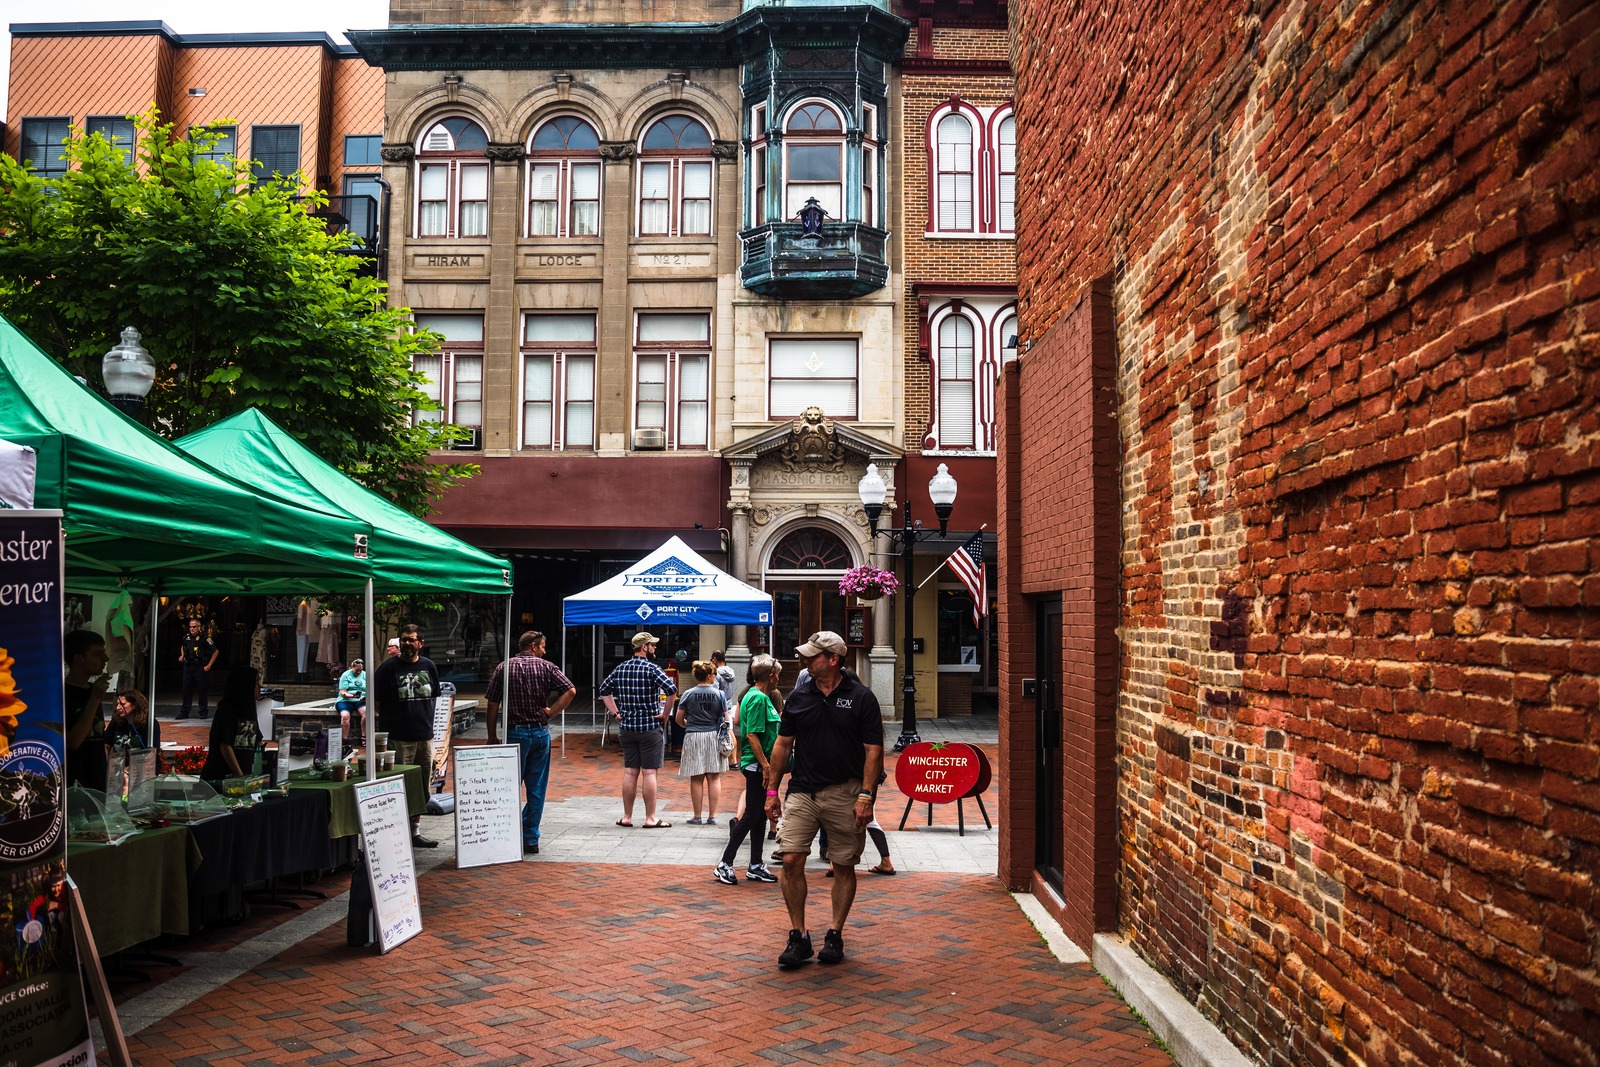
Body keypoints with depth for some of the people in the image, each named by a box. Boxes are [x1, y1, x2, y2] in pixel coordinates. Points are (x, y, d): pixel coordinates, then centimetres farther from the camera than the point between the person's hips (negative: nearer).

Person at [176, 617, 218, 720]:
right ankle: (184, 712, 13)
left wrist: (209, 665, -8)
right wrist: (182, 656, 12)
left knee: (201, 690, 0)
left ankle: (203, 711, 10)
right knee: (186, 689, 7)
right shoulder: (186, 637, 8)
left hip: (199, 667, -5)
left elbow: (216, 651, -6)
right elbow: (182, 647, 32)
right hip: (187, 666, 5)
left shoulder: (204, 638, -9)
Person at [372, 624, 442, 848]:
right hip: (399, 738, -5)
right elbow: (375, 700, -4)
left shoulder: (428, 666, 9)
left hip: (425, 736, 5)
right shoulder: (388, 668, -5)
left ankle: (415, 832, 22)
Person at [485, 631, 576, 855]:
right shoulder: (546, 667, 1)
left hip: (515, 733, -1)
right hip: (541, 732, 1)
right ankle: (531, 840, 9)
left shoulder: (504, 668, 2)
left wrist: (492, 736, 7)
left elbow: (492, 705, 0)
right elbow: (571, 690, -12)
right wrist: (550, 711, -4)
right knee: (536, 789, 7)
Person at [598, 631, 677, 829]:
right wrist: (665, 714, -12)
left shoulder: (620, 668, 7)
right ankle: (650, 818, 4)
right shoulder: (651, 669, -12)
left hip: (626, 728, 5)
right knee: (649, 772, 0)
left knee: (629, 772, 10)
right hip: (650, 727, -5)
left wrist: (616, 713, 14)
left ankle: (627, 817, 15)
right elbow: (672, 689, -24)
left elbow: (604, 690, 16)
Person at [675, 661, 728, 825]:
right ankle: (712, 816, 6)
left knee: (696, 779, 5)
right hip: (713, 737, 0)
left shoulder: (688, 695, -2)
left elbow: (679, 719, 1)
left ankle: (697, 817, 9)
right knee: (714, 778, 7)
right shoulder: (719, 694, -3)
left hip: (693, 737, 0)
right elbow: (726, 718, -1)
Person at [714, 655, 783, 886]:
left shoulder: (758, 696, 14)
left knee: (759, 815, 13)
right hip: (756, 764, -10)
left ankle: (756, 866, 19)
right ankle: (725, 864, 1)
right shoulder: (758, 698, -16)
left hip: (759, 765, 10)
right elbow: (752, 736, -22)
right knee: (752, 815, -5)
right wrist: (765, 765, -21)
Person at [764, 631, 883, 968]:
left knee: (844, 866, 6)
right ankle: (798, 937, 6)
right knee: (791, 860, -6)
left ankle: (835, 935, 22)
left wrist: (866, 796, -13)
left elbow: (873, 750, -6)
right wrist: (772, 789, 8)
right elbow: (783, 744, 11)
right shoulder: (799, 697, 6)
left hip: (844, 795, -2)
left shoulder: (861, 697, -5)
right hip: (802, 792, 3)